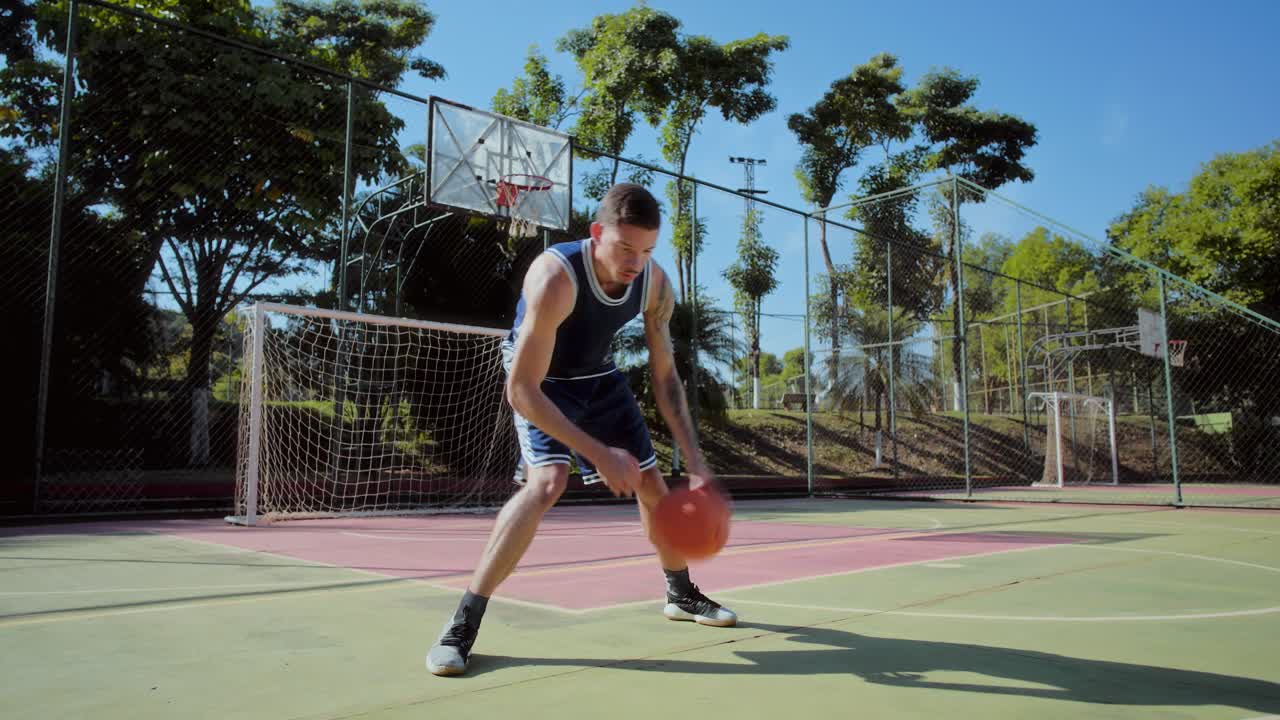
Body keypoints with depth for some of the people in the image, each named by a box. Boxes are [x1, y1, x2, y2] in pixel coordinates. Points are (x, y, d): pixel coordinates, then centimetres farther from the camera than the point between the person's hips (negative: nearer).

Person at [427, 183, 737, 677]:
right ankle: (461, 626, -20)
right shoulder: (555, 278, -38)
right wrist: (600, 454, -38)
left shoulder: (655, 284, -20)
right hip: (540, 381, -6)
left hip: (598, 376, 6)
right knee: (547, 482, -29)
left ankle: (681, 594, 32)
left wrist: (695, 463, -16)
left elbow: (665, 377, -9)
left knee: (650, 482, 9)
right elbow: (520, 391, -36)